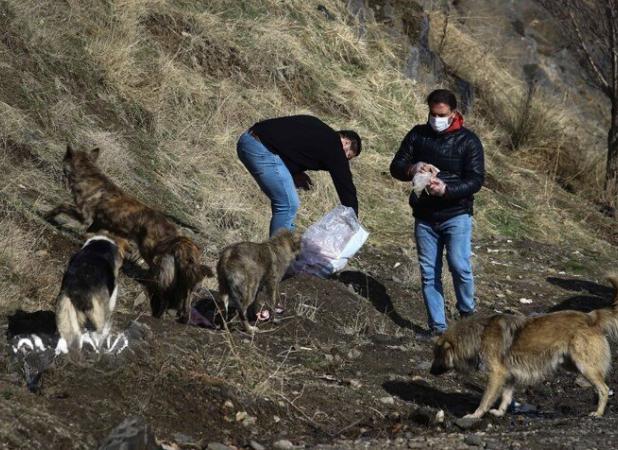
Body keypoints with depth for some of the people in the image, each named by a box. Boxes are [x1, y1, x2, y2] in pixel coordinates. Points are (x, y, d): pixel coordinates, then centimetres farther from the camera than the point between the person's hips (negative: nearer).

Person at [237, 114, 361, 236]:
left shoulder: (318, 130, 25)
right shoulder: (334, 147, 0)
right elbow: (346, 186, 2)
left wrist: (295, 173, 16)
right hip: (261, 149, -10)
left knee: (283, 202, 19)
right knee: (288, 205, -4)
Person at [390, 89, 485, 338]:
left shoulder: (468, 141, -4)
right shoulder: (417, 135, 5)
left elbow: (476, 179, -9)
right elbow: (396, 167, 5)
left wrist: (446, 189, -25)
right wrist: (412, 169, -19)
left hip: (456, 215, -4)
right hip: (424, 217, 4)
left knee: (459, 266, -15)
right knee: (429, 273, 4)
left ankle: (468, 315, 7)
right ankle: (437, 326, 11)